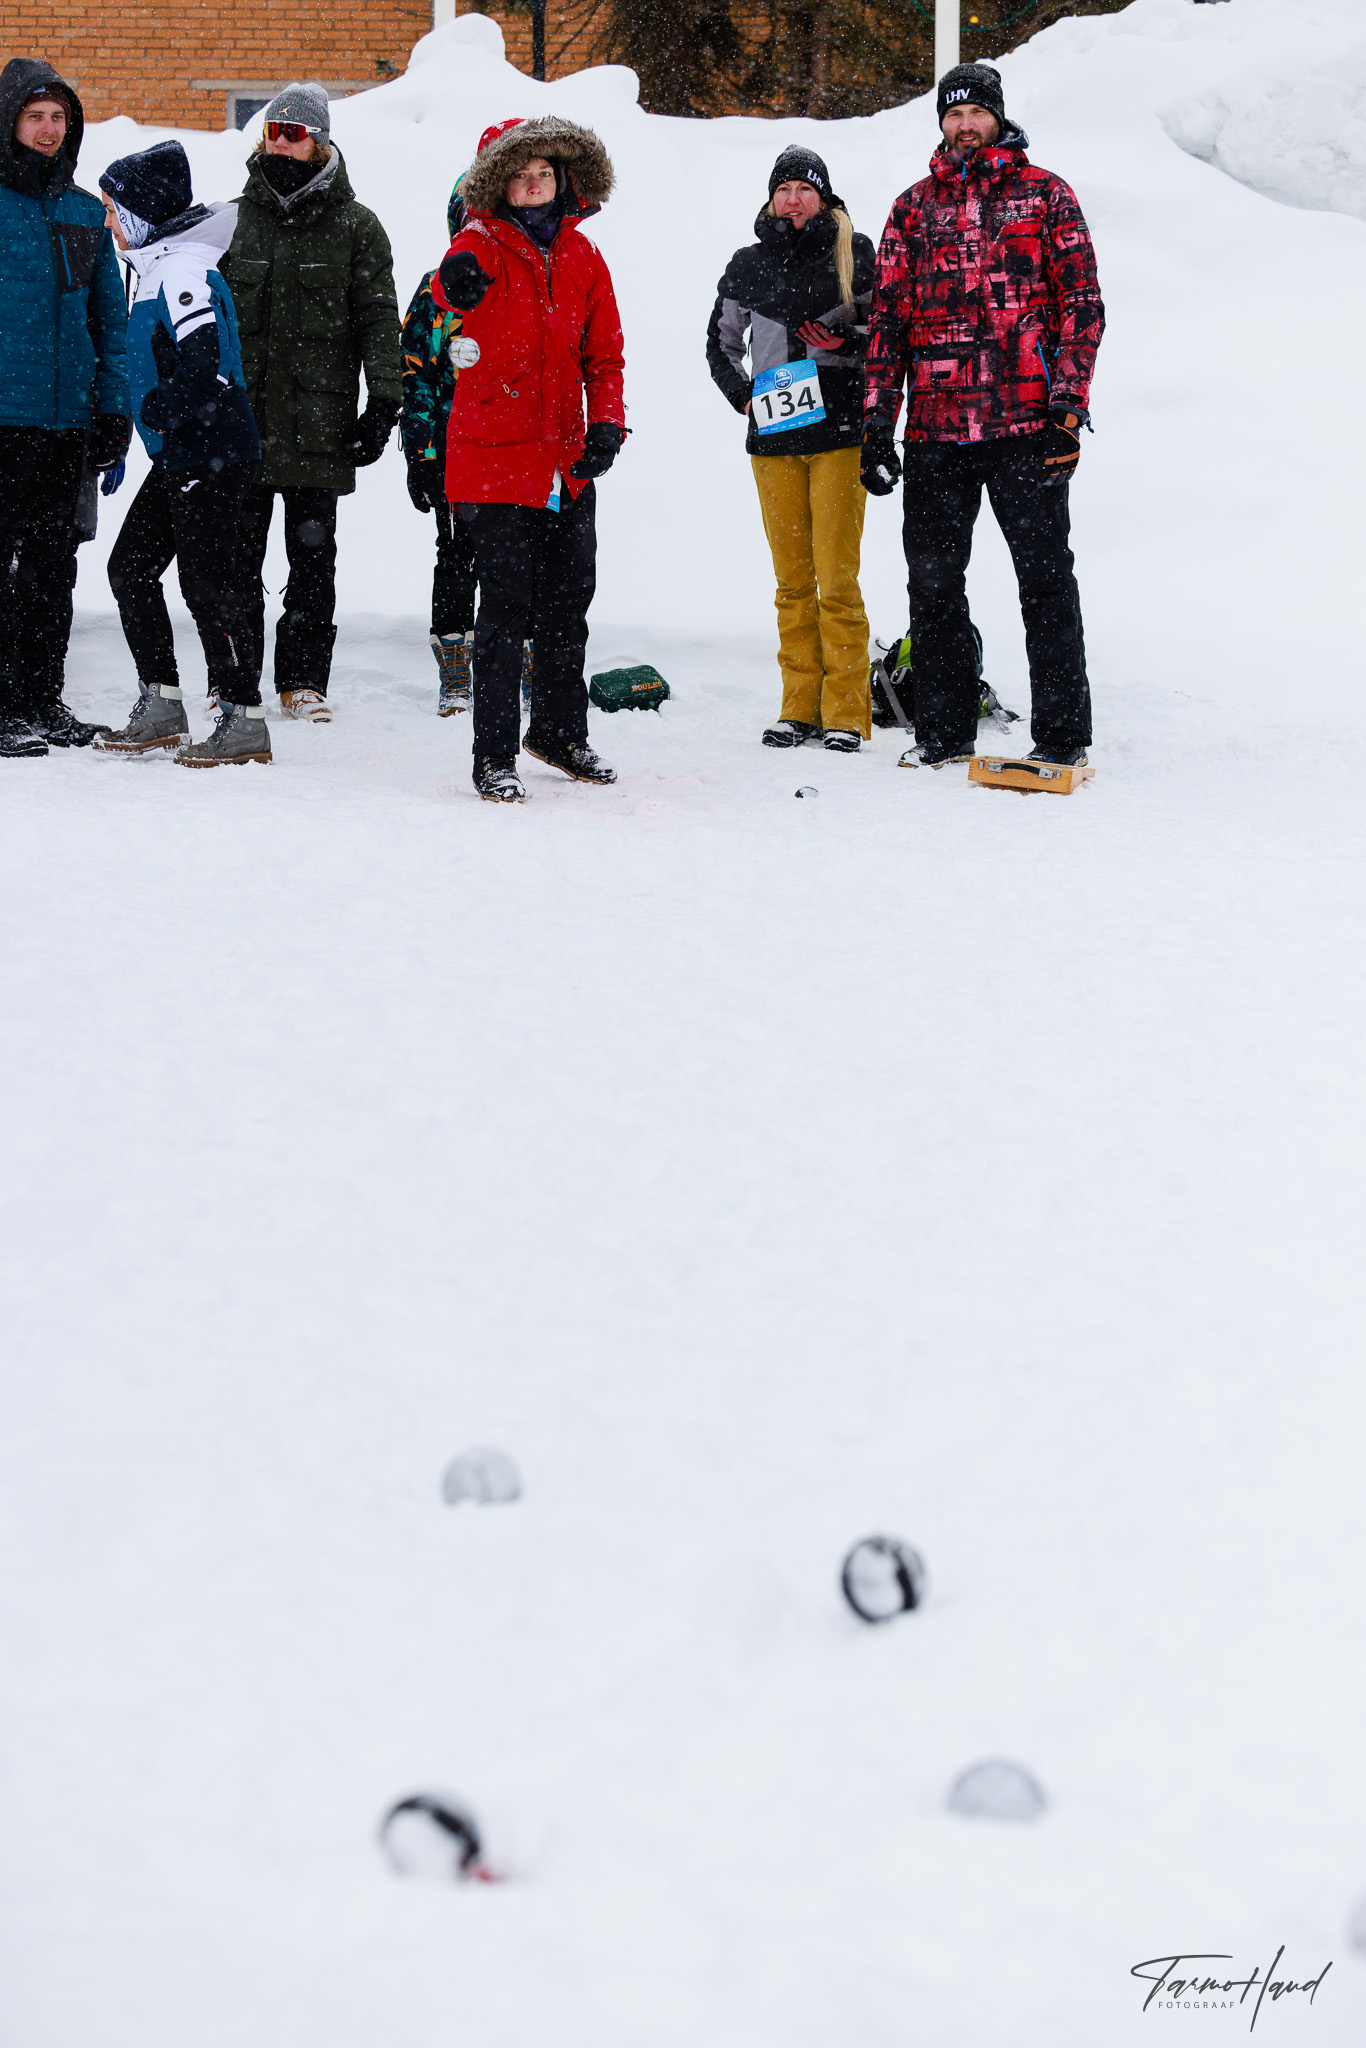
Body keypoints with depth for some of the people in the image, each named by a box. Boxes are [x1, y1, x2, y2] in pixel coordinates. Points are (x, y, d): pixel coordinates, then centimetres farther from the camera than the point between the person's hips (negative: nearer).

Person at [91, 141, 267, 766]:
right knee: (130, 568, 13)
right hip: (177, 457, 10)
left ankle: (244, 721, -3)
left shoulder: (185, 274, -17)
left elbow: (206, 371, -26)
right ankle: (160, 708, 18)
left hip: (208, 457, -10)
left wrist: (158, 407, -16)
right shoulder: (158, 267, 15)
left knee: (206, 582, -7)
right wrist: (154, 410, 18)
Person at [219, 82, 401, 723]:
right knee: (237, 552, 2)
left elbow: (378, 319, 3)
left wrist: (383, 401, -5)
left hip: (319, 417, -2)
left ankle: (303, 680, 10)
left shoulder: (355, 226, 4)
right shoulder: (236, 219, 10)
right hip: (241, 411, 2)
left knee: (313, 555, 2)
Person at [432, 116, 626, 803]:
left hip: (567, 460, 5)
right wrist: (458, 283, -56)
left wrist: (606, 425, -5)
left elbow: (603, 353, 11)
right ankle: (494, 755, 0)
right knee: (506, 604, -7)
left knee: (568, 598, 14)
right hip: (493, 455, -5)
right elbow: (455, 280, -31)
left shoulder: (581, 257, 9)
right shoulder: (484, 244, -7)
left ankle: (559, 730, 33)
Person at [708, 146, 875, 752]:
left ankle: (845, 712, -3)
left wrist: (843, 341, -9)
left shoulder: (855, 254, 4)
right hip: (773, 438, 3)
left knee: (836, 576, -7)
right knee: (792, 578, 6)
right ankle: (799, 707, 11)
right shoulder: (748, 266, 12)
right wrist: (743, 395, 8)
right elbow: (721, 342, 24)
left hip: (839, 431, -3)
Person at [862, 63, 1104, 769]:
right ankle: (944, 730, 15)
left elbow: (1080, 302, 1)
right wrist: (877, 422, 6)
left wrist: (1068, 405, -9)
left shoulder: (1044, 195, 5)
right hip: (935, 428, 3)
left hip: (1026, 422, -3)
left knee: (1045, 577, -1)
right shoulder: (914, 207, 13)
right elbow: (887, 318, 13)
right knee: (932, 580, 6)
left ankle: (1062, 732, 4)